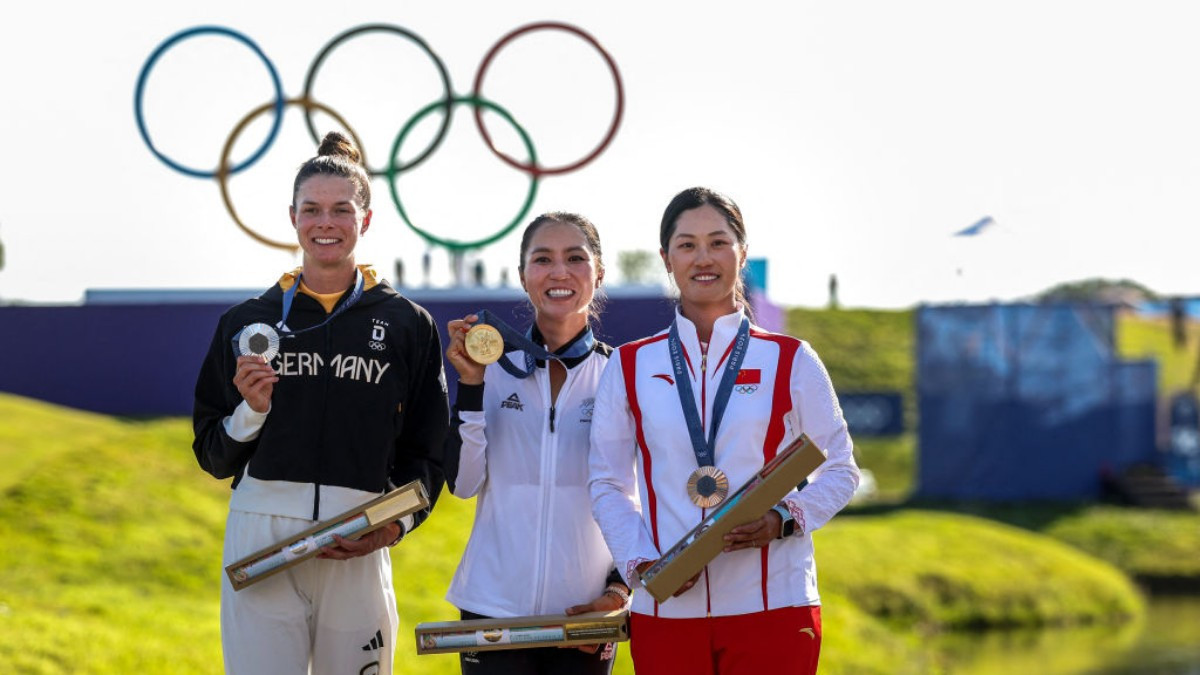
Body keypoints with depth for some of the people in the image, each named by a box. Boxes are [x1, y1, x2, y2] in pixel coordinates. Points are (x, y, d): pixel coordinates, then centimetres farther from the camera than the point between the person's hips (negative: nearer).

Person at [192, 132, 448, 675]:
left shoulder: (407, 325, 8)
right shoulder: (247, 323, 10)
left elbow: (428, 455, 9)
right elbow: (212, 457, 10)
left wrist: (394, 524, -8)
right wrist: (251, 412, -9)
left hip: (358, 552, 0)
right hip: (262, 543, 0)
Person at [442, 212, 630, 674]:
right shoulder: (493, 366, 3)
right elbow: (463, 482, -3)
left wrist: (621, 589, -5)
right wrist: (470, 384, -11)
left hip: (585, 615, 0)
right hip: (494, 606, 0)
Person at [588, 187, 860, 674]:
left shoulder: (791, 362, 6)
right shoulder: (630, 366, 9)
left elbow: (839, 470, 9)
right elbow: (608, 484, 10)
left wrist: (784, 520, -9)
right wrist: (640, 562, -6)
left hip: (772, 610, -1)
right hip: (666, 611, 1)